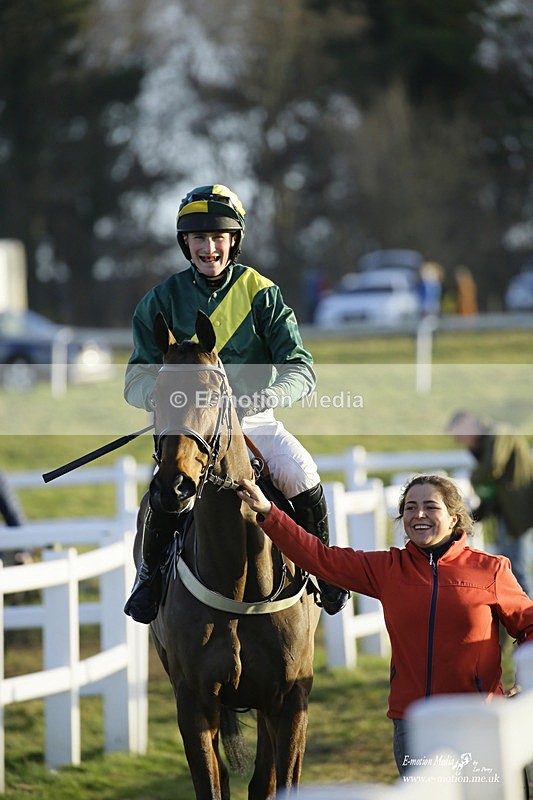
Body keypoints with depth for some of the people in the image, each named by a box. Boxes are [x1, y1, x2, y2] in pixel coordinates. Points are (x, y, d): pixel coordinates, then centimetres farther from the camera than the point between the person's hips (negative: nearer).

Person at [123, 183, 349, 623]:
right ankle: (150, 571, -4)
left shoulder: (262, 294, 0)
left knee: (303, 477, -23)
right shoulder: (163, 300, 2)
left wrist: (262, 398, -27)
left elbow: (300, 369, -7)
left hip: (254, 420, 0)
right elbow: (138, 379, 1)